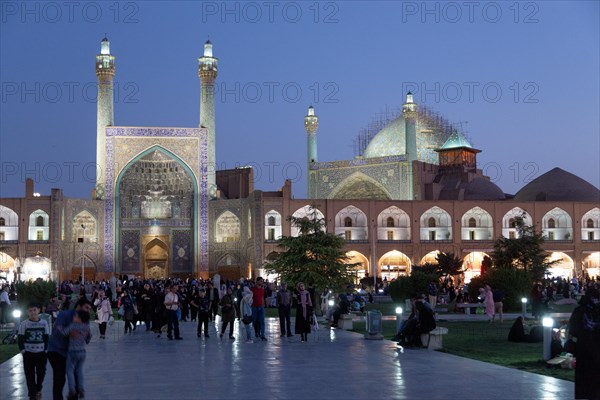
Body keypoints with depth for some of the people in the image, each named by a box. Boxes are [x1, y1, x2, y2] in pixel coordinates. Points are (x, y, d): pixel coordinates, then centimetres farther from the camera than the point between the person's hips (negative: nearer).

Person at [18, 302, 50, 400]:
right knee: (30, 375, 1)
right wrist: (23, 350, -8)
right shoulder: (24, 324, -3)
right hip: (28, 354, -1)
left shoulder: (44, 323, 1)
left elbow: (47, 338, 7)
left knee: (41, 373, 6)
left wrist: (46, 350, 1)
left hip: (41, 353, 1)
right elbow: (20, 339, 0)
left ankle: (38, 389, 31)